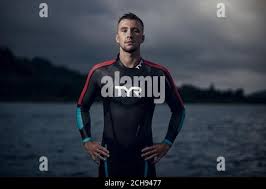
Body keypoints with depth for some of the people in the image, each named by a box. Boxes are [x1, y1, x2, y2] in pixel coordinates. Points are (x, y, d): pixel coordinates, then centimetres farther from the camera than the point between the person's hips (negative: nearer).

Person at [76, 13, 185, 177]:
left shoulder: (159, 73, -2)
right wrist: (87, 141, 4)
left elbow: (179, 110, 9)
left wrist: (167, 143, 1)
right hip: (109, 156, 1)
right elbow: (82, 107, 13)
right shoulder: (100, 72, 0)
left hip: (144, 156, 0)